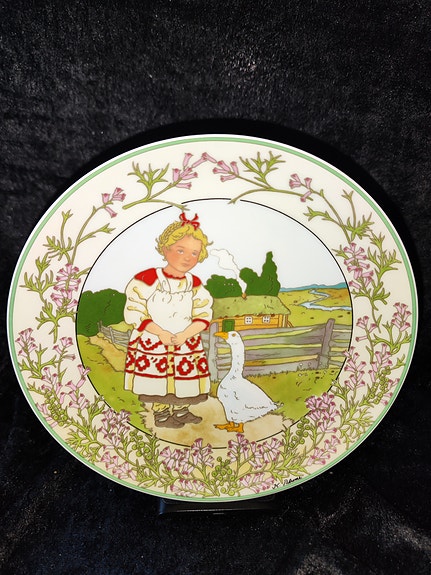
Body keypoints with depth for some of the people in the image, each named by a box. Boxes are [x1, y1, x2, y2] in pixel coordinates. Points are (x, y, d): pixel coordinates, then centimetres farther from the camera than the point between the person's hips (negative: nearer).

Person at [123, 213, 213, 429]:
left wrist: (185, 334, -18)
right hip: (153, 342, -4)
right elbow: (135, 313, -16)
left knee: (185, 378, 14)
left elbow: (203, 315, -2)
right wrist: (161, 333, -22)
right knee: (158, 379, 5)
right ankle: (161, 414, 26)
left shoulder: (195, 284, -2)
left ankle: (181, 411, 35)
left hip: (186, 343, 4)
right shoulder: (147, 279, -15)